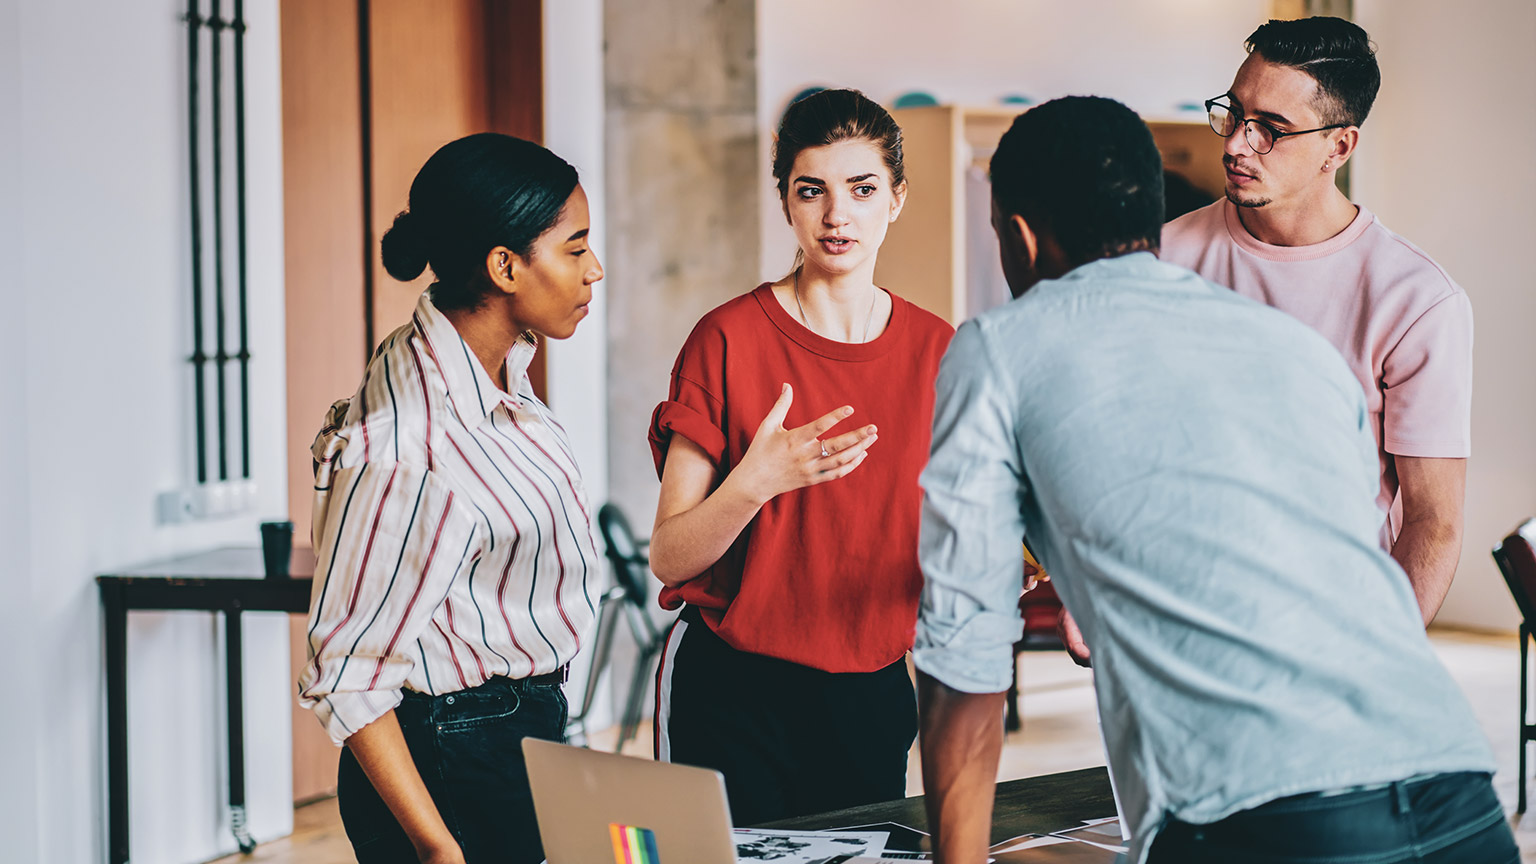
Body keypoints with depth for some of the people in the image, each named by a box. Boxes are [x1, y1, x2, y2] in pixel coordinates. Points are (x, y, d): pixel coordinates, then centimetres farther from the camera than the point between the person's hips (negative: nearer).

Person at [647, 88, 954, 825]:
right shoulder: (729, 341, -8)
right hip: (734, 689, -3)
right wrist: (756, 483, -28)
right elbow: (669, 557, -11)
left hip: (871, 693, 4)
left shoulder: (935, 350, 3)